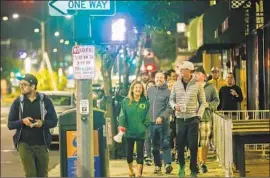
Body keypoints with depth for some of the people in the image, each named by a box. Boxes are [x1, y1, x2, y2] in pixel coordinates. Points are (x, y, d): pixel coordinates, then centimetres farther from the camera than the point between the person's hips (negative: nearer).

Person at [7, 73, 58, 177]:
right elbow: (10, 124, 2)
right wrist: (22, 121, -18)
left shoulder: (45, 100, 0)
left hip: (41, 144, 1)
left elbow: (54, 121, 0)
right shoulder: (18, 102, 2)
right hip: (24, 144, -1)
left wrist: (43, 123, -21)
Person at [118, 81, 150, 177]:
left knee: (140, 152, -1)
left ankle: (139, 173, 3)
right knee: (129, 152, 12)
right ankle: (130, 169, 35)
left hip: (140, 132, -1)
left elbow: (147, 117, 0)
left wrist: (145, 127, -10)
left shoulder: (145, 102, 1)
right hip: (129, 131, 1)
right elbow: (122, 114, -4)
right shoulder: (126, 101, 1)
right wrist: (121, 125, -16)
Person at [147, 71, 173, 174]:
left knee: (165, 143, -6)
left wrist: (162, 117, -21)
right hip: (151, 122, 4)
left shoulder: (167, 92, -3)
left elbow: (169, 108, -9)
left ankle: (168, 164, -3)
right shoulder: (149, 90, 11)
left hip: (163, 123, -4)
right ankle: (157, 165, 16)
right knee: (155, 145, 9)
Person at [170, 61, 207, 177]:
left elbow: (203, 102, 3)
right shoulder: (176, 85, 4)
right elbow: (171, 99, 13)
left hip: (193, 119, -2)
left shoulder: (197, 85, -2)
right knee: (180, 144, 7)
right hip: (180, 119, 2)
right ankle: (181, 167, 25)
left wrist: (199, 115, -7)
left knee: (193, 145, -1)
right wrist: (174, 106, -8)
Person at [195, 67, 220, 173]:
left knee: (205, 141, 2)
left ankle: (203, 162, 12)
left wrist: (208, 105, -8)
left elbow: (216, 101, 8)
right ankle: (200, 162, 7)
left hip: (206, 117, 0)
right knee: (196, 141, -2)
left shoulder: (210, 87, 6)